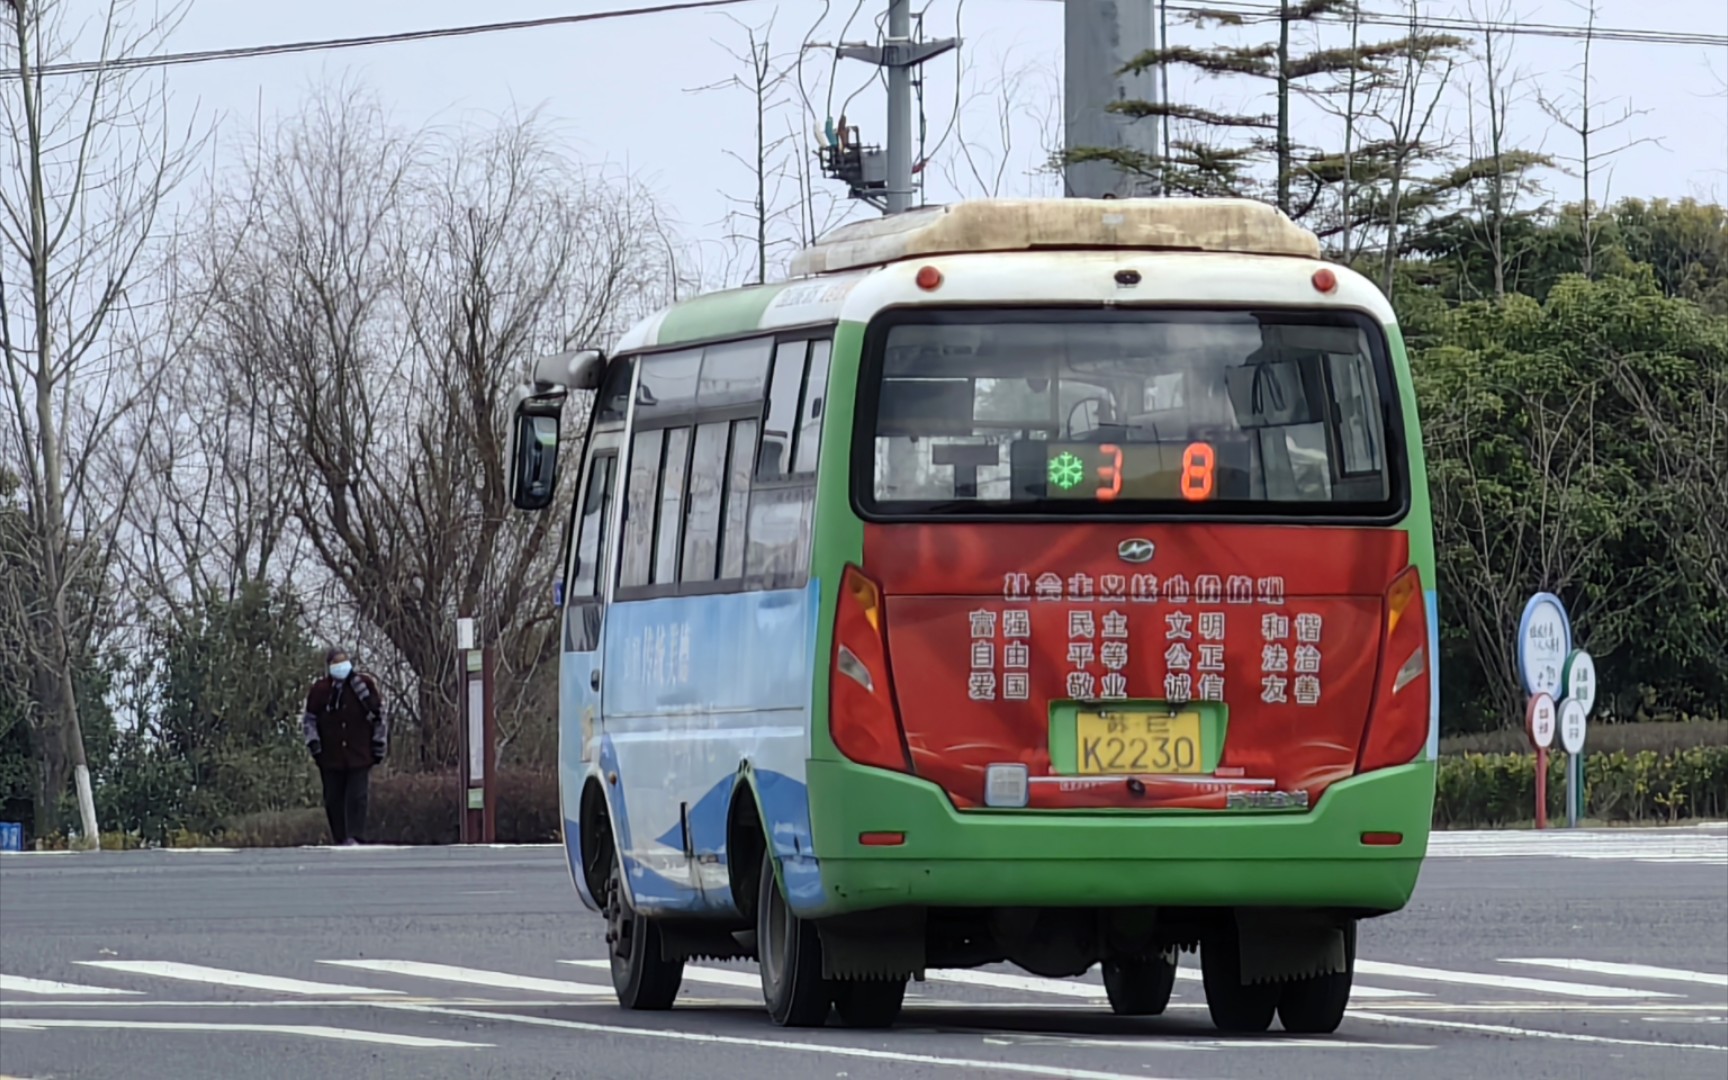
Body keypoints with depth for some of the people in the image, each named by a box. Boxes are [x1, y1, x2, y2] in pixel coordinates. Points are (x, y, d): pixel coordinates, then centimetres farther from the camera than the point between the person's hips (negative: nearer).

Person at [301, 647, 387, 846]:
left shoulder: (365, 684, 1)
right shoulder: (320, 690, 3)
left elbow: (379, 716, 9)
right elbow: (309, 719, 13)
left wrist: (379, 746, 7)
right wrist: (313, 741, -1)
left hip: (359, 755, -2)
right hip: (330, 757, 2)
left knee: (356, 796, -11)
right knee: (333, 799, 3)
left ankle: (354, 837, -14)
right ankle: (339, 839, 11)